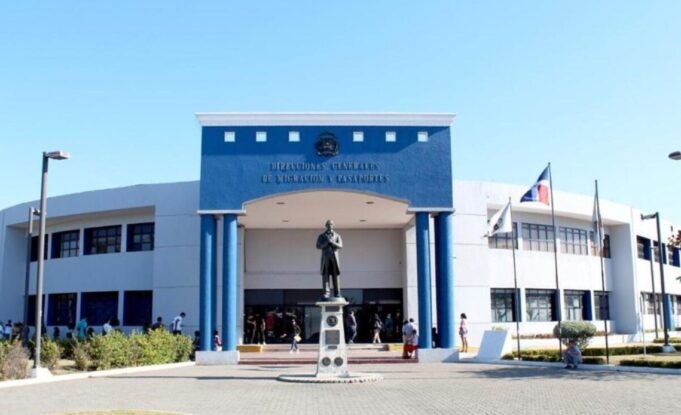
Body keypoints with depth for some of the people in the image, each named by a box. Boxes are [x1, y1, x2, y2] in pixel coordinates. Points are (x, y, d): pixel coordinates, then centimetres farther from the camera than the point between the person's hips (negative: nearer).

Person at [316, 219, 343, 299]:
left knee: (335, 275, -2)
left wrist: (332, 242, -18)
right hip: (325, 257, 0)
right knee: (325, 275, -8)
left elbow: (340, 245, -1)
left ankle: (337, 293, -1)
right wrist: (326, 244, -17)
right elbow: (318, 246, 0)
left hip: (334, 257, 0)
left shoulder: (337, 235, 12)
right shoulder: (321, 236, 11)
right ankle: (326, 293, -9)